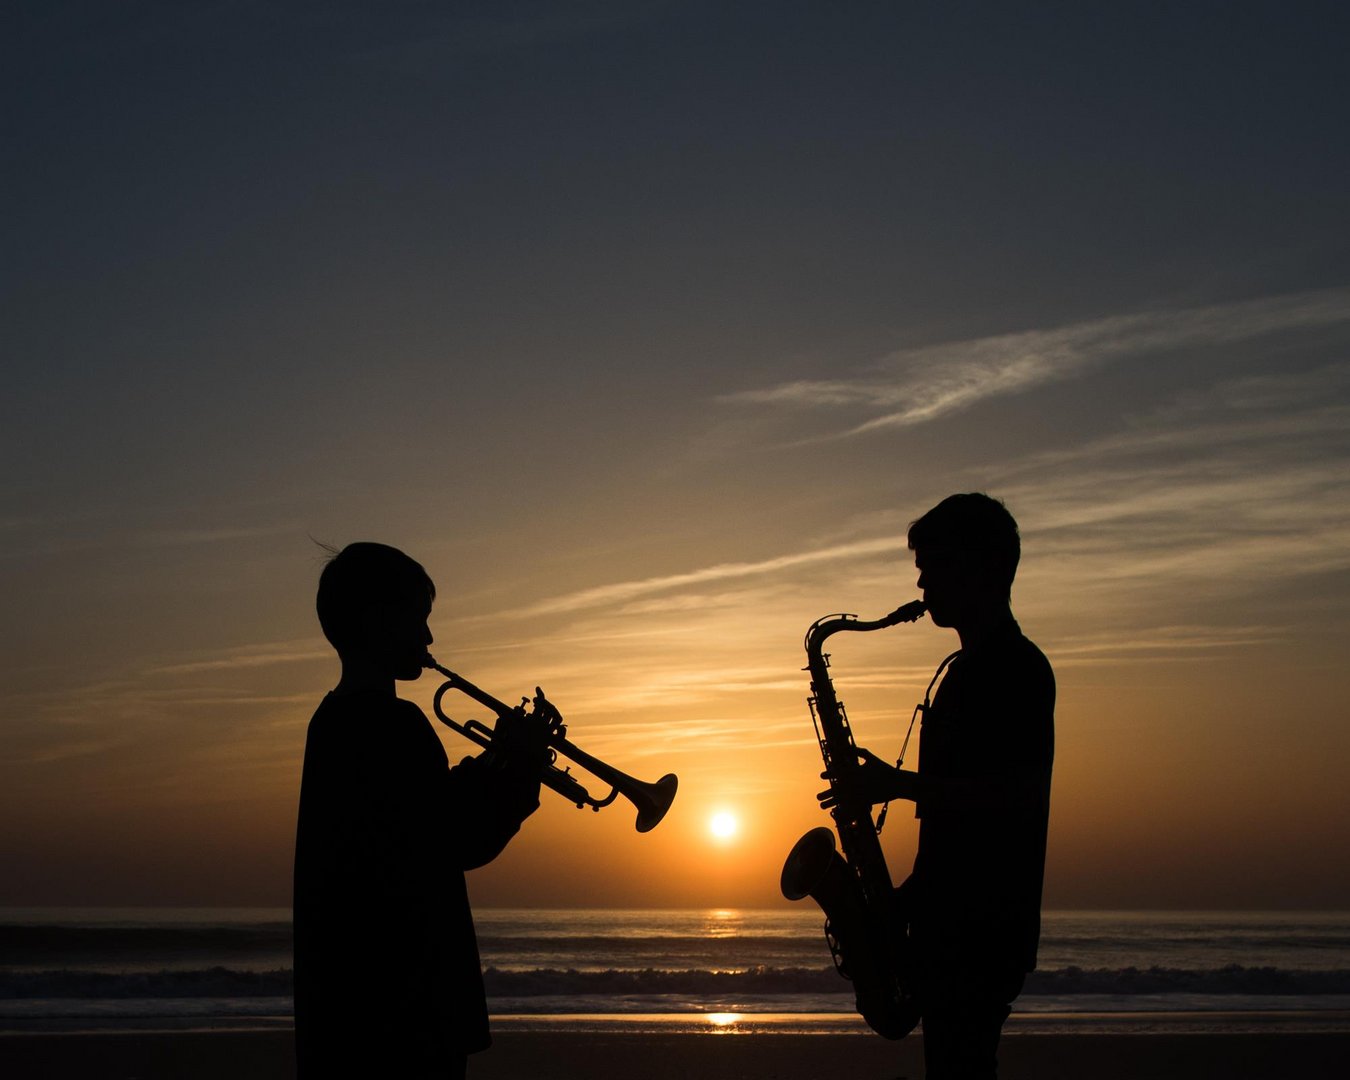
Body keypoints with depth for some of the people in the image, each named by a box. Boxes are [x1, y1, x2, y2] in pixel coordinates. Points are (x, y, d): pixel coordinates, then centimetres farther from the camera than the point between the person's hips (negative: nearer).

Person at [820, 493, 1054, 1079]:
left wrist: (898, 784, -16)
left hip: (983, 928, -10)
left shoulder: (1015, 667, -10)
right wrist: (907, 895, 16)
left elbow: (1017, 796, -21)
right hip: (952, 922, 10)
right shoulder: (966, 668, 20)